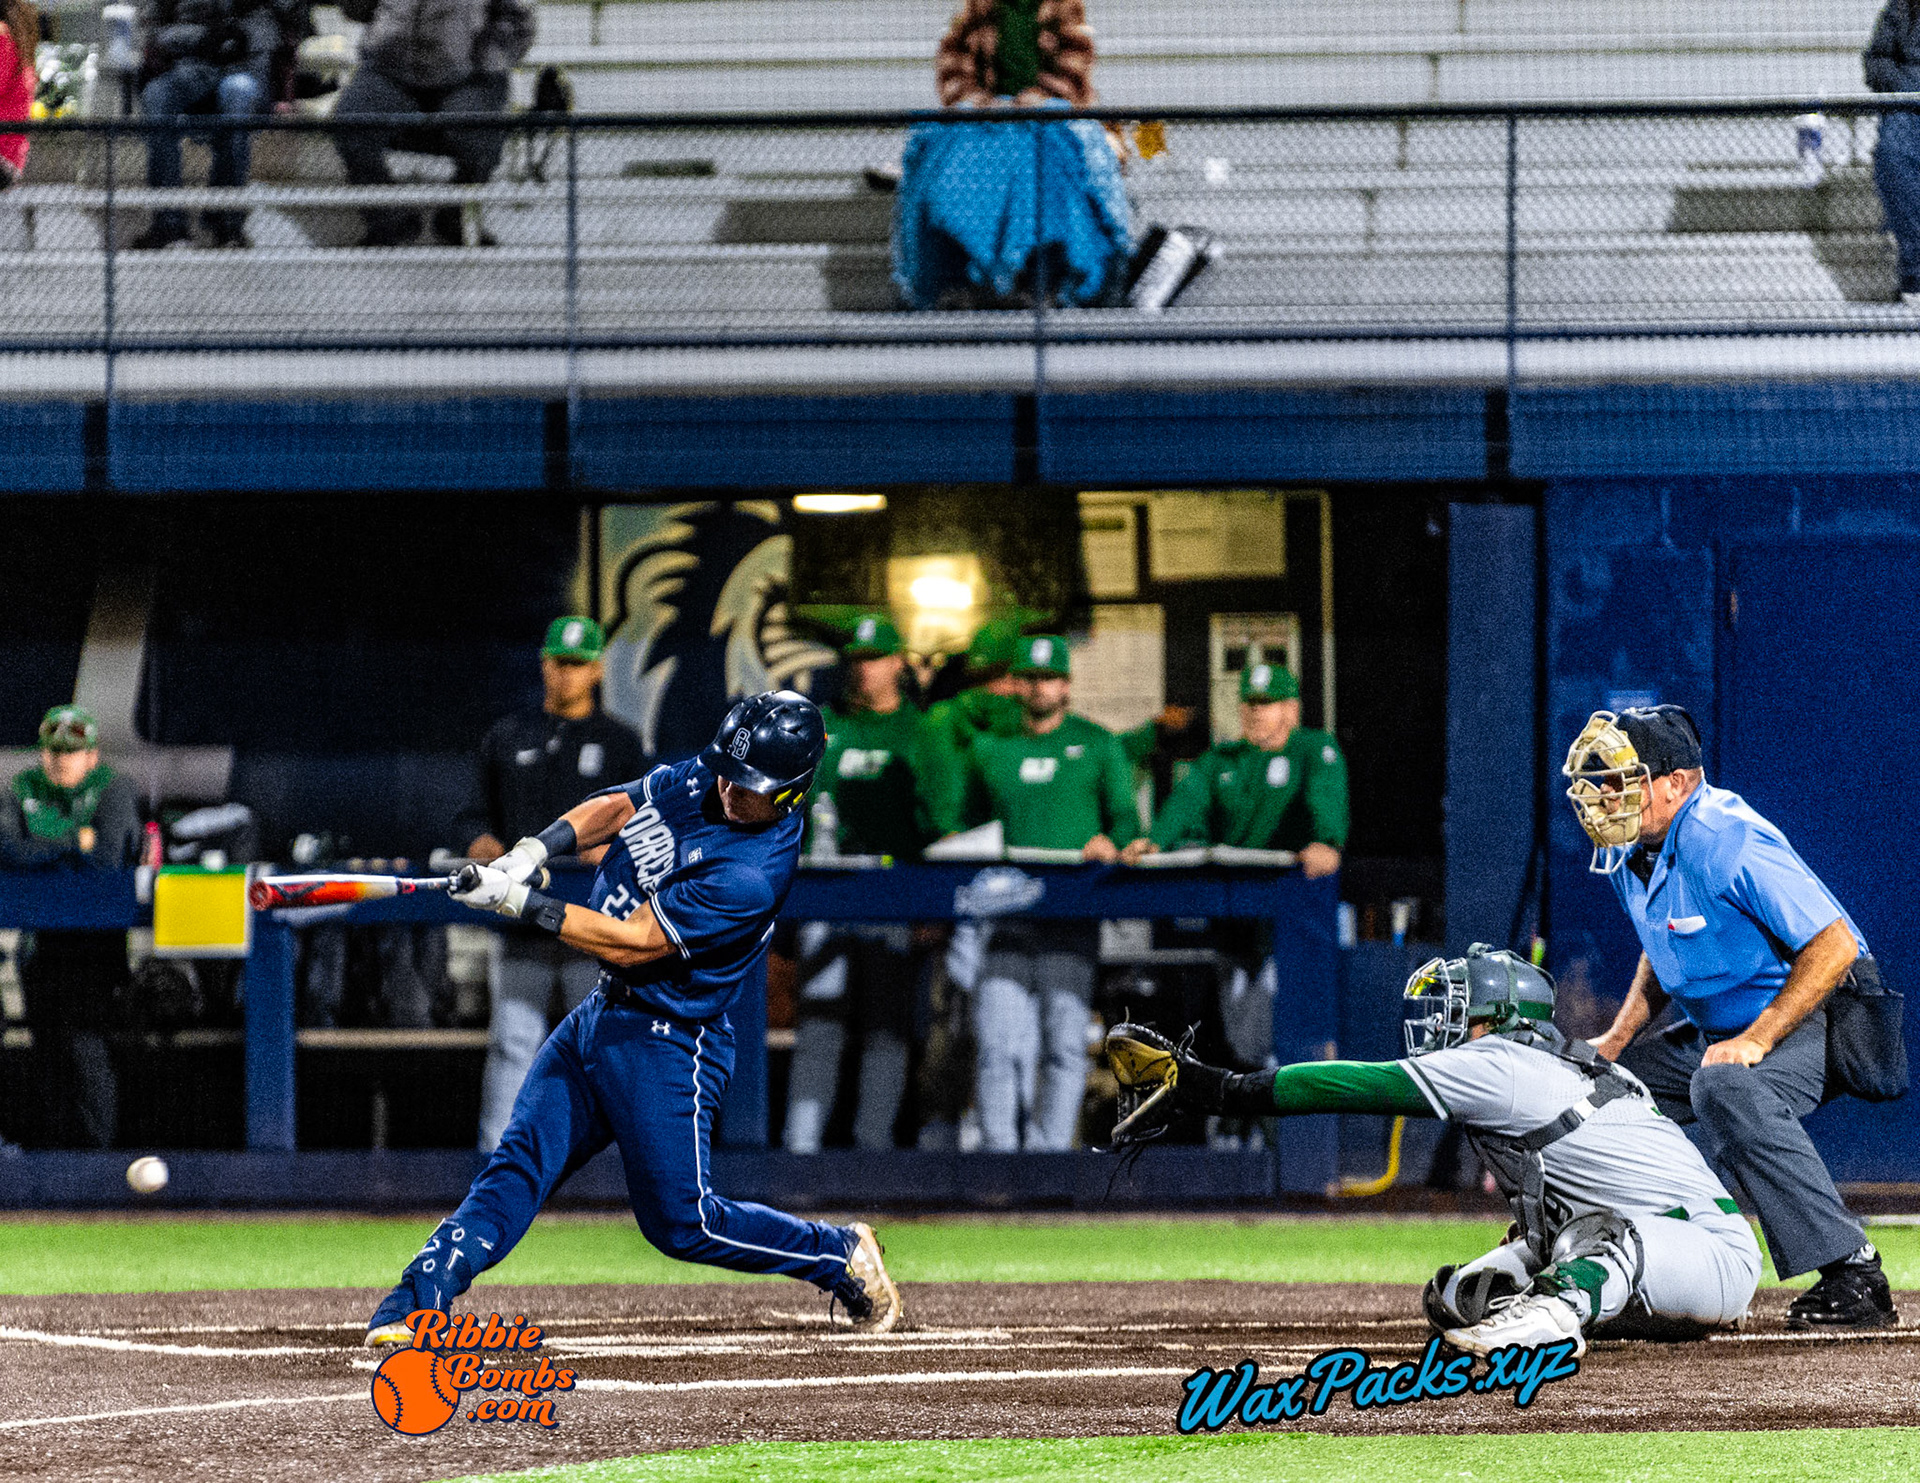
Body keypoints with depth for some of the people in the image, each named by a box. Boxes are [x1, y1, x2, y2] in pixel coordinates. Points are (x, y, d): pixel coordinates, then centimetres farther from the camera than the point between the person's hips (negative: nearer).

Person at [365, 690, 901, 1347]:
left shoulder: (753, 875, -26)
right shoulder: (700, 780, -1)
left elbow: (634, 943, -25)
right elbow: (616, 808, 12)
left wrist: (518, 901, -24)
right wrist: (535, 849, -7)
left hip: (667, 1045, -7)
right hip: (596, 1021, 7)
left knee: (680, 1222, -1)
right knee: (517, 1167, -4)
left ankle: (841, 1255, 18)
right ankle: (414, 1304, -12)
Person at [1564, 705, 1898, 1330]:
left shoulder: (1725, 844, -26)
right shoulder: (1627, 851, 3)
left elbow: (1834, 946, -28)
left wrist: (1754, 1042, -31)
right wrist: (1618, 1038, 8)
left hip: (1813, 1017, -10)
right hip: (1717, 1029, 10)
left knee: (1724, 1088, -37)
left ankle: (1852, 1273, -37)